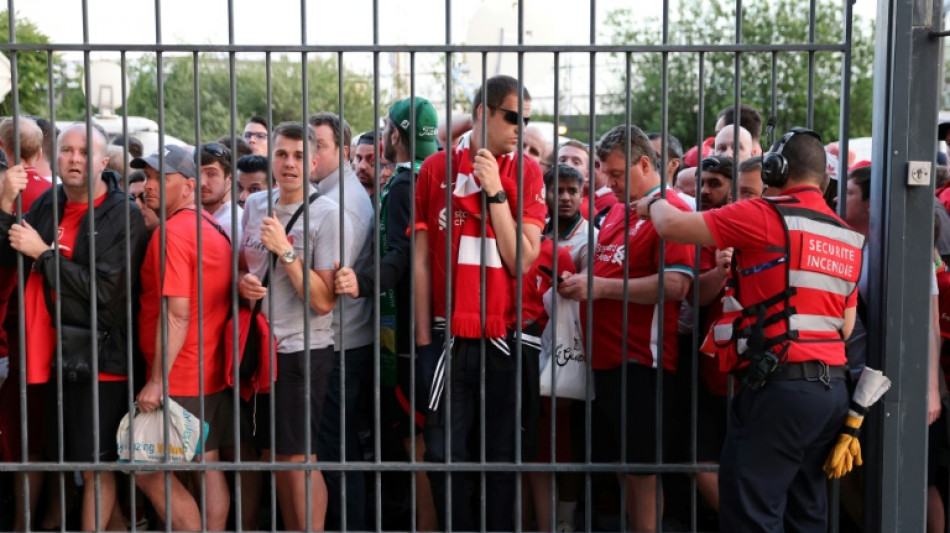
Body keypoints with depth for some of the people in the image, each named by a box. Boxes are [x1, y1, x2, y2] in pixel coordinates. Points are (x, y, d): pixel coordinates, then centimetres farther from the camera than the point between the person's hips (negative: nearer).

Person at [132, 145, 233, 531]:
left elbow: (177, 314, -22)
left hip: (180, 379, -9)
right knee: (207, 466, 12)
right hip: (213, 373, 9)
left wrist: (157, 380, -21)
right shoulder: (213, 229, 12)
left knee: (148, 471, -2)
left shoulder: (172, 231, -15)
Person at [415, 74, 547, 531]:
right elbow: (421, 260, 3)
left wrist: (495, 192, -11)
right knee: (445, 454, 5)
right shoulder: (436, 168, 2)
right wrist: (422, 337, 0)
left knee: (503, 455, 8)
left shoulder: (526, 172, 2)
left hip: (504, 337, 0)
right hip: (450, 335, 0)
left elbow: (521, 260, -5)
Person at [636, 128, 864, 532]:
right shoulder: (849, 237, 15)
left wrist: (654, 204, 16)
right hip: (832, 387, 8)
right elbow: (846, 326, 16)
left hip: (779, 385, -8)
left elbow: (672, 226, -5)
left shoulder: (764, 216, -8)